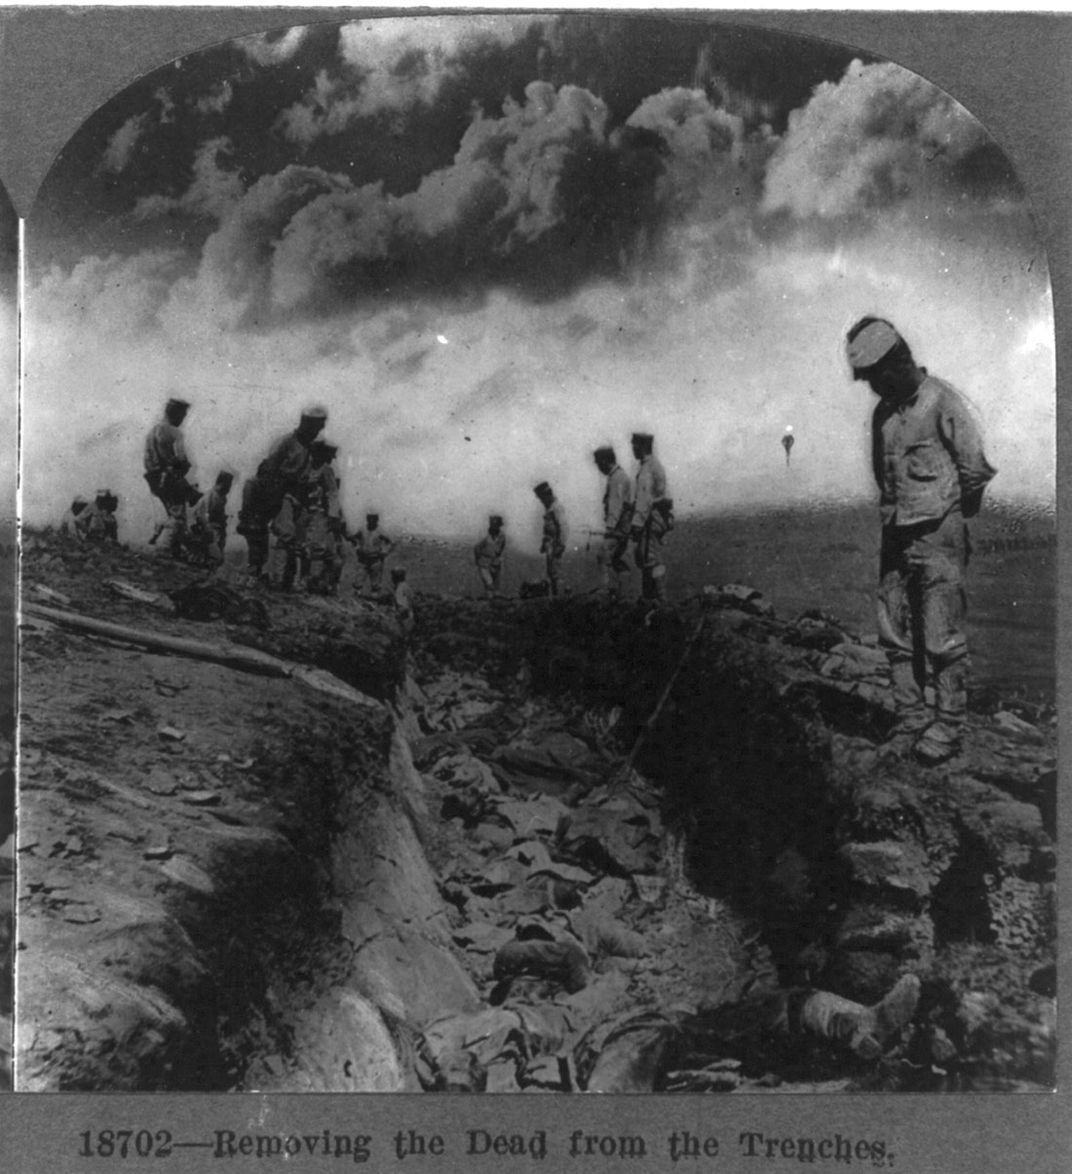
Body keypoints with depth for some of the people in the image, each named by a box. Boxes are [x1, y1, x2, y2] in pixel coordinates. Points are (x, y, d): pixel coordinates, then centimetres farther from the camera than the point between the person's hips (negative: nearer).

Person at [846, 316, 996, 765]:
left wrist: (954, 510, 4)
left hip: (937, 535, -7)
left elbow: (976, 468, -8)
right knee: (896, 637, 8)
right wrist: (892, 512, 12)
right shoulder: (882, 412, 12)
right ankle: (911, 720, 17)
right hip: (895, 538, 7)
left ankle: (947, 728, 3)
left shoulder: (941, 400, -9)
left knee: (942, 639, -4)